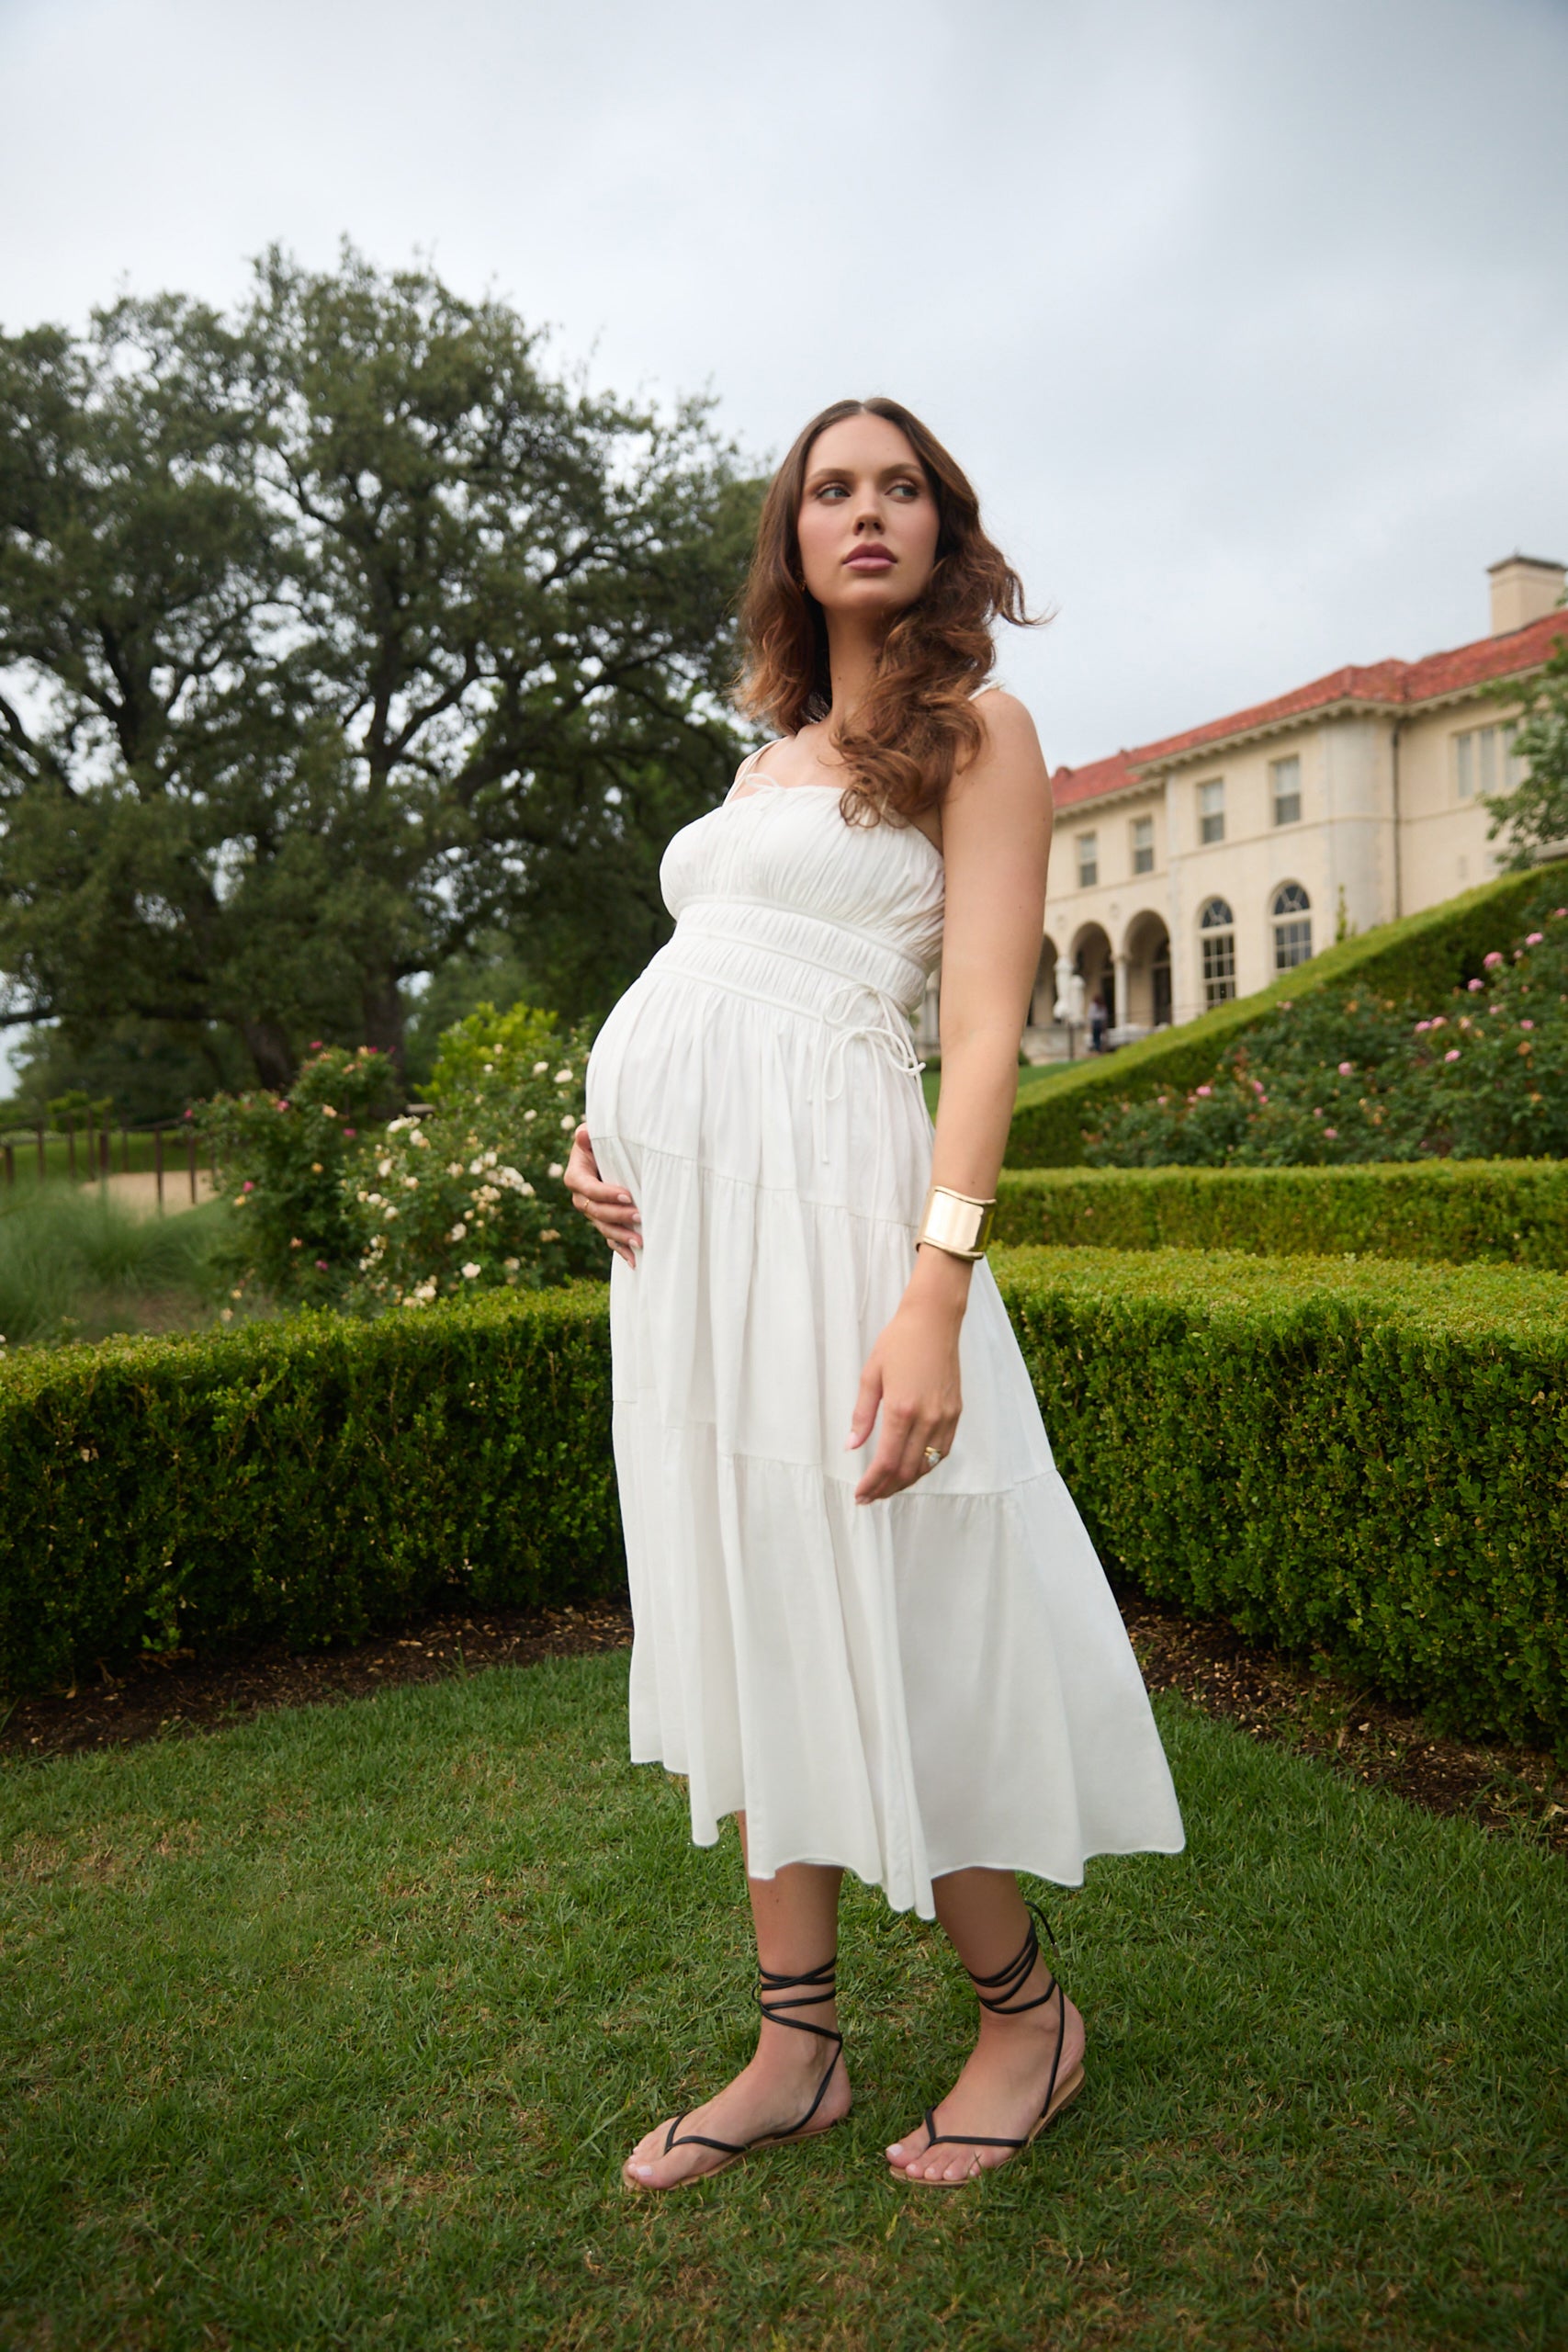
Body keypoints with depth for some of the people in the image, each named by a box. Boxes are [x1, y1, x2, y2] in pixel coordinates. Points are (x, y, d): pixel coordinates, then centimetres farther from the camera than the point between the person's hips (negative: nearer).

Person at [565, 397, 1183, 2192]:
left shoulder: (975, 734, 3)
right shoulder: (773, 757, 23)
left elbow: (984, 1024, -9)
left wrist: (937, 1285, -21)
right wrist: (599, 1134, 5)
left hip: (817, 1188, -7)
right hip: (674, 1203, 7)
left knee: (877, 1615, -2)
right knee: (749, 1616, 9)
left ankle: (1028, 2013, 22)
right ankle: (797, 2048, 22)